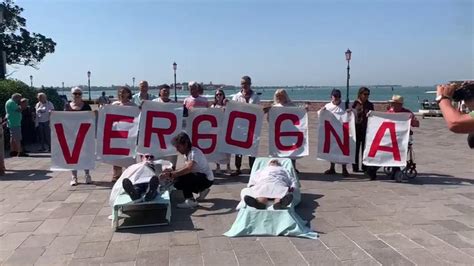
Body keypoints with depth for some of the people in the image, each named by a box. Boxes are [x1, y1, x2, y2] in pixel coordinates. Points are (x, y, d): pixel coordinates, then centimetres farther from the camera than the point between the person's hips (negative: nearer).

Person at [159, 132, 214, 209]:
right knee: (177, 183, 5)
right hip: (200, 176, 10)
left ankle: (190, 201, -16)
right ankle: (202, 190, 16)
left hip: (207, 179, -10)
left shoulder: (194, 153, -25)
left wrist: (170, 174, -45)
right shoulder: (186, 153, 4)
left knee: (181, 178, -25)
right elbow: (185, 168, 12)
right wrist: (172, 171, -5)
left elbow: (188, 169, -42)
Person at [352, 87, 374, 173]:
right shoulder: (355, 103, 3)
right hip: (357, 128, -2)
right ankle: (355, 167, 9)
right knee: (356, 147, 1)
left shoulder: (370, 105, 9)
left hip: (366, 129, 2)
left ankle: (365, 167, 10)